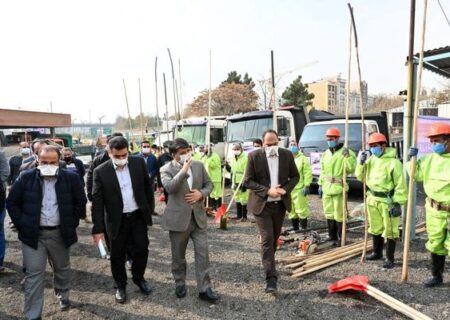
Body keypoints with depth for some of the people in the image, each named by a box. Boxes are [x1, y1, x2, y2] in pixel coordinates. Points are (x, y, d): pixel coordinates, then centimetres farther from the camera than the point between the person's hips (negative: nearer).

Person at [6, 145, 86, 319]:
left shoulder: (71, 178, -7)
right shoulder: (26, 178, -6)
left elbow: (80, 202, 3)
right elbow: (12, 203, 2)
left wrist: (71, 223, -2)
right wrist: (22, 225, -5)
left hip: (60, 233, 1)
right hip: (33, 234, -1)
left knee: (62, 268, 20)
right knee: (34, 274, 1)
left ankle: (62, 295, 46)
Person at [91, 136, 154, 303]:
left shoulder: (139, 163, -6)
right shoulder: (100, 171, -12)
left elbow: (148, 186, 5)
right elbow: (97, 201, -11)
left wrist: (150, 209, 7)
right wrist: (98, 228, -13)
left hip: (139, 216, 2)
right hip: (116, 220, -1)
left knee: (142, 249, 10)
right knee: (117, 255, 10)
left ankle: (139, 278, 35)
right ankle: (120, 286, 32)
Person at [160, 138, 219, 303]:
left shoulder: (199, 165, 4)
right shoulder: (166, 169, -7)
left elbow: (209, 184, 10)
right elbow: (170, 188, -25)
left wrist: (201, 193, -10)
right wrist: (184, 170, -27)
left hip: (198, 216, 3)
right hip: (178, 218, -2)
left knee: (203, 253, 2)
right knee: (178, 255, 13)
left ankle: (204, 289, 12)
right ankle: (180, 283, 34)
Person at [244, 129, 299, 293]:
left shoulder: (287, 154, -1)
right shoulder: (254, 156, -10)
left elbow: (295, 176, 7)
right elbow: (248, 181, -9)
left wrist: (285, 189, -11)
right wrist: (267, 191, -20)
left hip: (280, 203, 4)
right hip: (262, 204, -4)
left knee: (274, 238, 18)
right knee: (267, 240, -8)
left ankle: (268, 264, 42)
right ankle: (271, 278, -5)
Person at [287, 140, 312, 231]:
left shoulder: (303, 159, -3)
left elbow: (308, 173, -8)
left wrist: (306, 186, -15)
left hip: (300, 189, -6)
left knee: (301, 209, -6)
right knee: (291, 210, 12)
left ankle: (304, 228, 7)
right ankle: (295, 227, 24)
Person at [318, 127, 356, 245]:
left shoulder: (345, 152, -6)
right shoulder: (326, 153, 15)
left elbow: (351, 169, -16)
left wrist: (347, 156, -26)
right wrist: (320, 185, 16)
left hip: (339, 188, -7)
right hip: (327, 188, 7)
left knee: (339, 214, -4)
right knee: (329, 213, 14)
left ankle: (341, 238, 9)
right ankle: (332, 236, 27)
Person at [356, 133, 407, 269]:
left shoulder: (393, 162, -14)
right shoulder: (371, 160, 7)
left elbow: (400, 184, -14)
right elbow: (360, 177, 12)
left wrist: (398, 203, -17)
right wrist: (361, 163, -5)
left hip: (388, 201, -7)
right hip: (373, 200, 7)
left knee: (390, 230, 2)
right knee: (375, 228, 19)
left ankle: (390, 259, 13)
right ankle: (377, 252, 35)